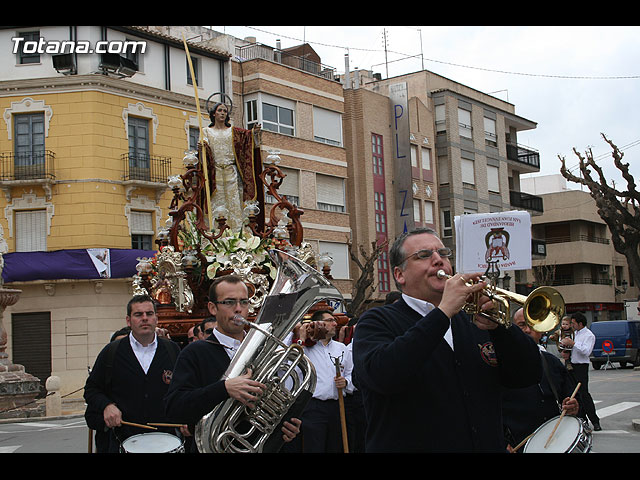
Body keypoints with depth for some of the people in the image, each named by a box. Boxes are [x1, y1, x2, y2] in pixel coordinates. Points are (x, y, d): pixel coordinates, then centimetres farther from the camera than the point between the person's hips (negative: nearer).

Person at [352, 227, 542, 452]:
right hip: (415, 445, -4)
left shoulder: (472, 321, 8)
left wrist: (498, 326, -14)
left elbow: (529, 375, 3)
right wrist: (444, 312, -24)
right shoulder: (378, 321, -5)